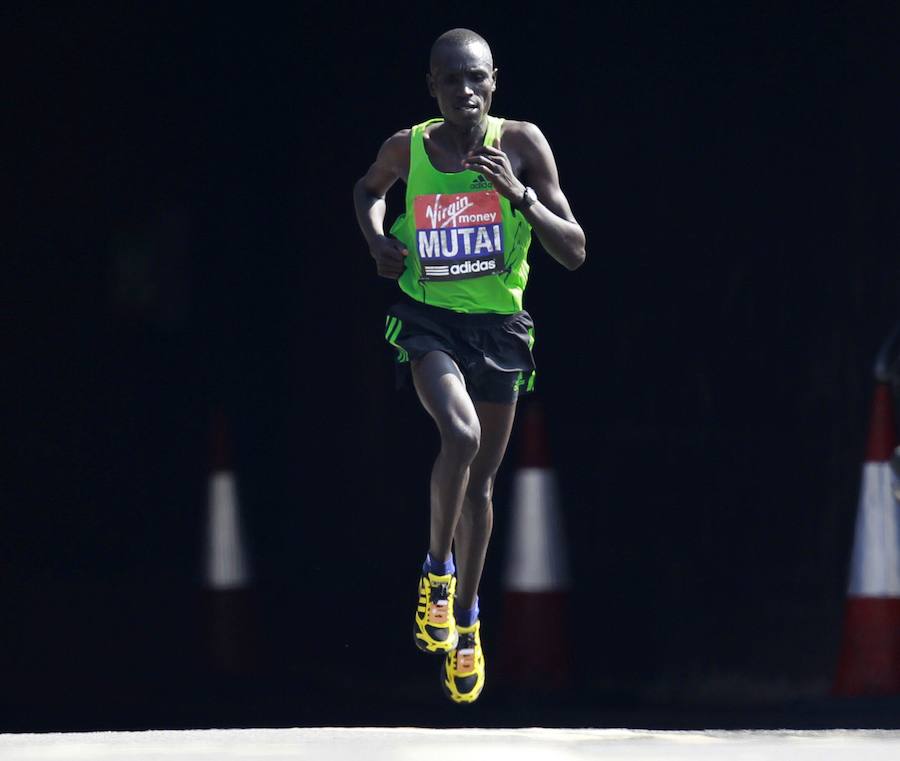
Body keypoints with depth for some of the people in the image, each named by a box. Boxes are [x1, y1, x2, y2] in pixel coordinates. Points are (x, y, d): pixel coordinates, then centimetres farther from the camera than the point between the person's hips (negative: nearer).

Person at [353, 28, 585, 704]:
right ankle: (438, 570, -7)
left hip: (498, 325, 1)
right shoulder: (407, 149, -5)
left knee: (480, 484, 12)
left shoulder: (522, 144, -9)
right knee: (461, 434, -30)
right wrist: (377, 240, 1)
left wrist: (519, 193, -24)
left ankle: (466, 621, 31)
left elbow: (574, 253, -10)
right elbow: (368, 189, 21)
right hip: (428, 318, -1)